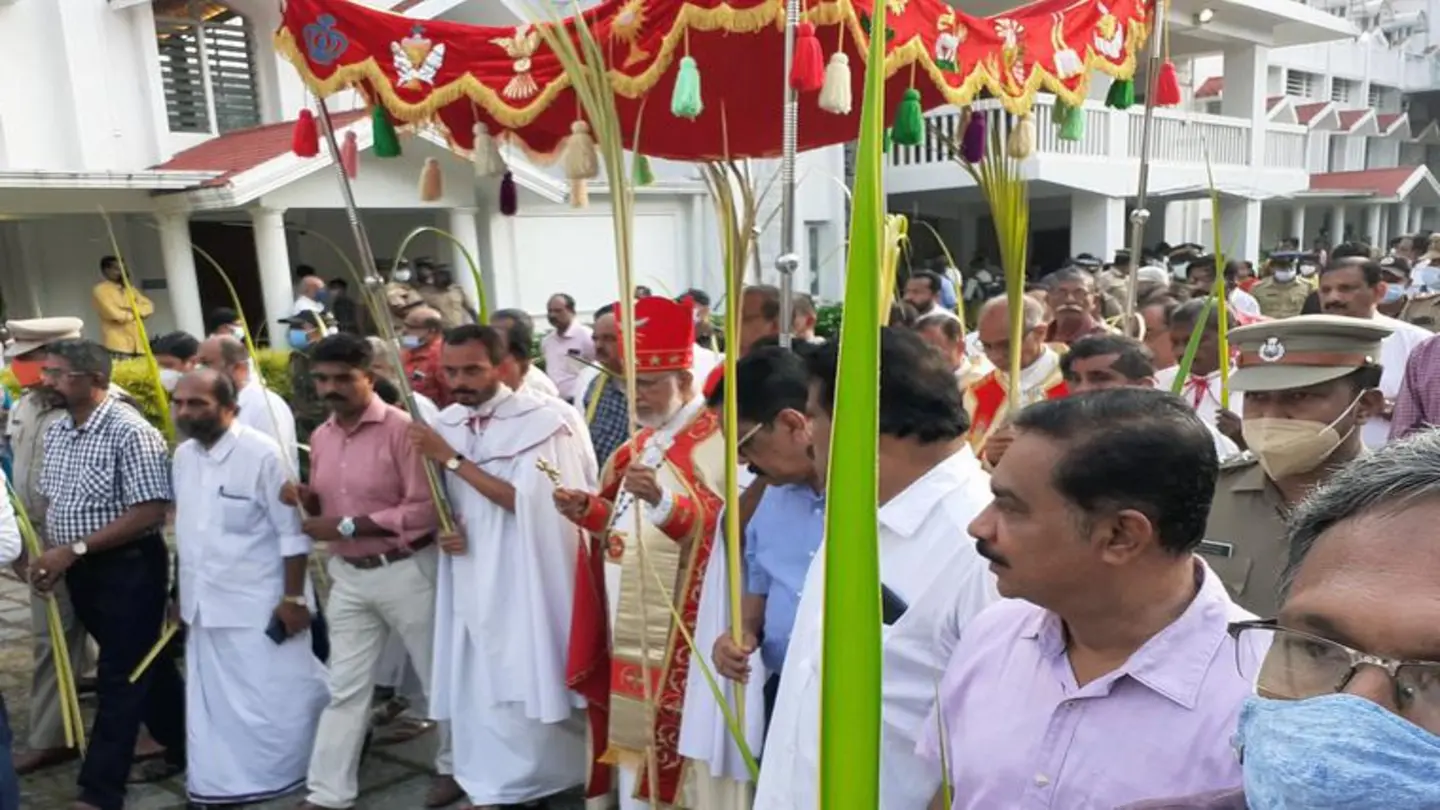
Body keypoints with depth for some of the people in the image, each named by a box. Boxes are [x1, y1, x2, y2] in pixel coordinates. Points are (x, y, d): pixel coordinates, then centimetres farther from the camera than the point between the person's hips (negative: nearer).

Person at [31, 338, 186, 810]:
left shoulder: (130, 431, -18)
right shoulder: (55, 431, 7)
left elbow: (151, 510, -22)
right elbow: (53, 501, 16)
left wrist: (74, 549, -20)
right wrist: (49, 554, -1)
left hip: (129, 568, -8)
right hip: (83, 571, 8)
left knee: (119, 678, 0)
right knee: (139, 665, 18)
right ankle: (182, 748, 34)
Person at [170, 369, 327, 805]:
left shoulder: (261, 453, -16)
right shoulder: (183, 455, 5)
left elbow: (292, 532, -15)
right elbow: (185, 530, 13)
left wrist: (293, 598, -16)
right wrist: (182, 596, 15)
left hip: (259, 606, -7)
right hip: (204, 605, 7)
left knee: (275, 701, 5)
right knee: (212, 703, 16)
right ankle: (217, 783, 31)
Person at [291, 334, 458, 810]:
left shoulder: (401, 428, -16)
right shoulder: (320, 437, 7)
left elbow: (425, 509, -21)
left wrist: (347, 526, -21)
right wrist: (308, 501, -6)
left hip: (406, 571, -6)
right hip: (348, 575, 6)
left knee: (438, 677, 10)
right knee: (344, 687, 13)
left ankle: (453, 767, 30)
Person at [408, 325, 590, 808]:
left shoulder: (538, 421, -12)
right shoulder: (445, 423, 6)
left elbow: (525, 502, -18)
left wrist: (451, 458, -18)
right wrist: (443, 531, -6)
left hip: (521, 580, -5)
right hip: (469, 578, 5)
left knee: (523, 683, 1)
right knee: (476, 682, 11)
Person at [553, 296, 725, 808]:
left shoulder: (716, 442, -12)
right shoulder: (641, 444, 16)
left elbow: (728, 527, -22)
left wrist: (663, 500, -33)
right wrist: (588, 511, 3)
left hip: (678, 627, -8)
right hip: (627, 621, 8)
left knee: (672, 728, -3)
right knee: (630, 722, 14)